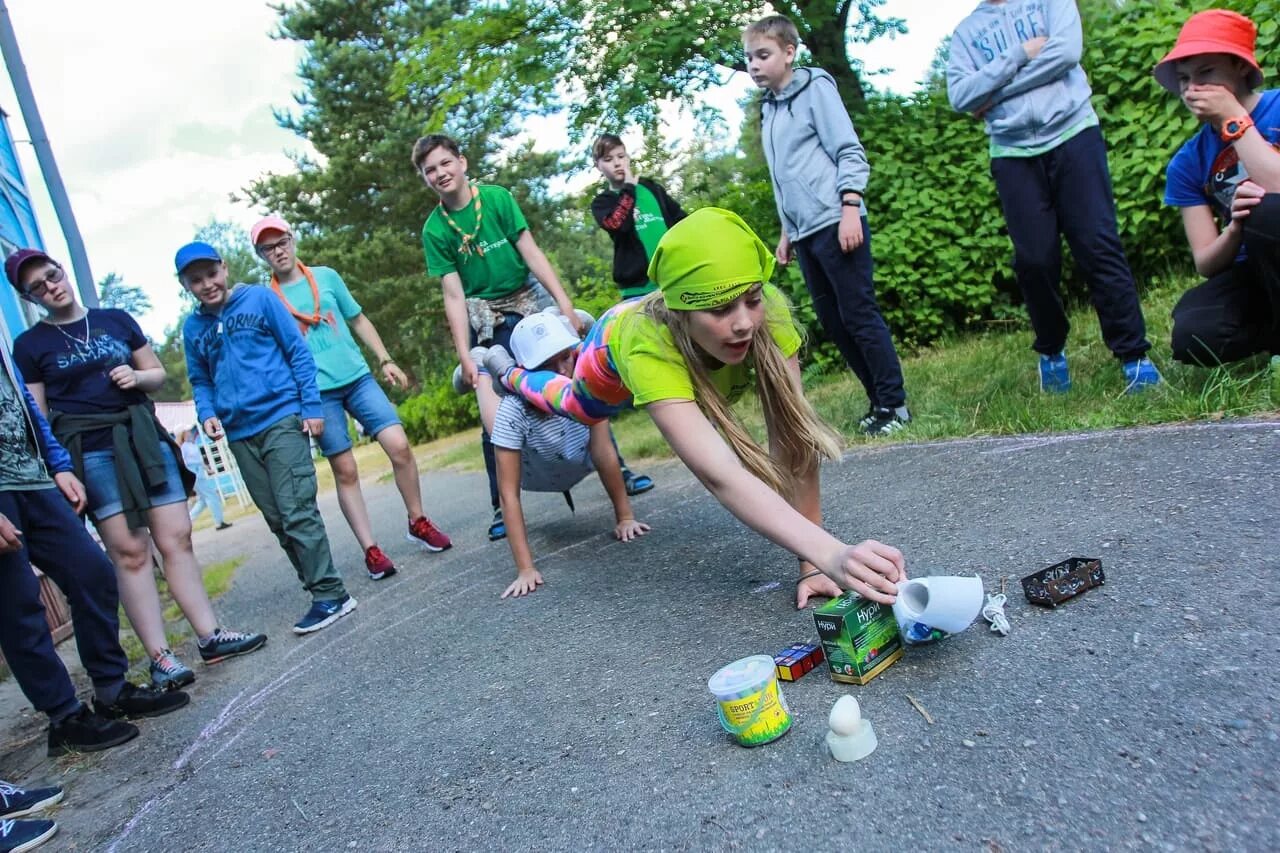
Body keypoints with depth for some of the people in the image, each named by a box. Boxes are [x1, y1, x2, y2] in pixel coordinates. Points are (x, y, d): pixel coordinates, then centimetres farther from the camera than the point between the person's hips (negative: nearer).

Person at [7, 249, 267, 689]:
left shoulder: (116, 319, 13)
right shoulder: (29, 344, 5)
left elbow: (158, 373, 18)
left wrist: (137, 377, -5)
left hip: (145, 436, 3)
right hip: (91, 452, -3)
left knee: (177, 539, 1)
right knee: (130, 551, -6)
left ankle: (210, 636, 6)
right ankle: (160, 657, -2)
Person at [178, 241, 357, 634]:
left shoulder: (260, 299, -2)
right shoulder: (192, 327, 10)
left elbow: (298, 351, -3)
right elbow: (200, 381, 18)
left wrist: (312, 406, -9)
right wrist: (207, 414, -2)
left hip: (282, 420, -5)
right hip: (240, 435, 5)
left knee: (297, 512, -10)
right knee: (278, 520, 8)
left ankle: (330, 594, -3)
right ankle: (322, 588, 17)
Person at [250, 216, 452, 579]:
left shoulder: (326, 276, 9)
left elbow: (359, 321, 15)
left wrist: (385, 360, 8)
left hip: (358, 378, 2)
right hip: (317, 392, -2)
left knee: (399, 445, -10)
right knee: (345, 471, 0)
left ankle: (418, 522, 9)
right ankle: (371, 550, 9)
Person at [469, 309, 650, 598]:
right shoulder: (514, 411, -42)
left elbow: (604, 453, -30)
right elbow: (509, 493, -40)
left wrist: (625, 517, -30)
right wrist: (525, 569, -43)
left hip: (580, 465, 2)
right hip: (536, 476, -2)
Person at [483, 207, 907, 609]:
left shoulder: (769, 311, -44)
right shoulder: (647, 344, -52)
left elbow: (793, 437, -41)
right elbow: (721, 476, -62)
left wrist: (809, 562, -43)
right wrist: (831, 555, -73)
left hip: (688, 344, 3)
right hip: (616, 341, -3)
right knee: (575, 406, 28)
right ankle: (508, 370, 58)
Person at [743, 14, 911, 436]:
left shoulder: (815, 88, 0)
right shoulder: (768, 109, 19)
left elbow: (849, 152, -7)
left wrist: (849, 207, -18)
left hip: (836, 224, -7)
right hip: (805, 233, 8)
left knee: (860, 315, -7)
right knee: (833, 322, 7)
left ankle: (894, 404, 1)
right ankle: (878, 399, 15)